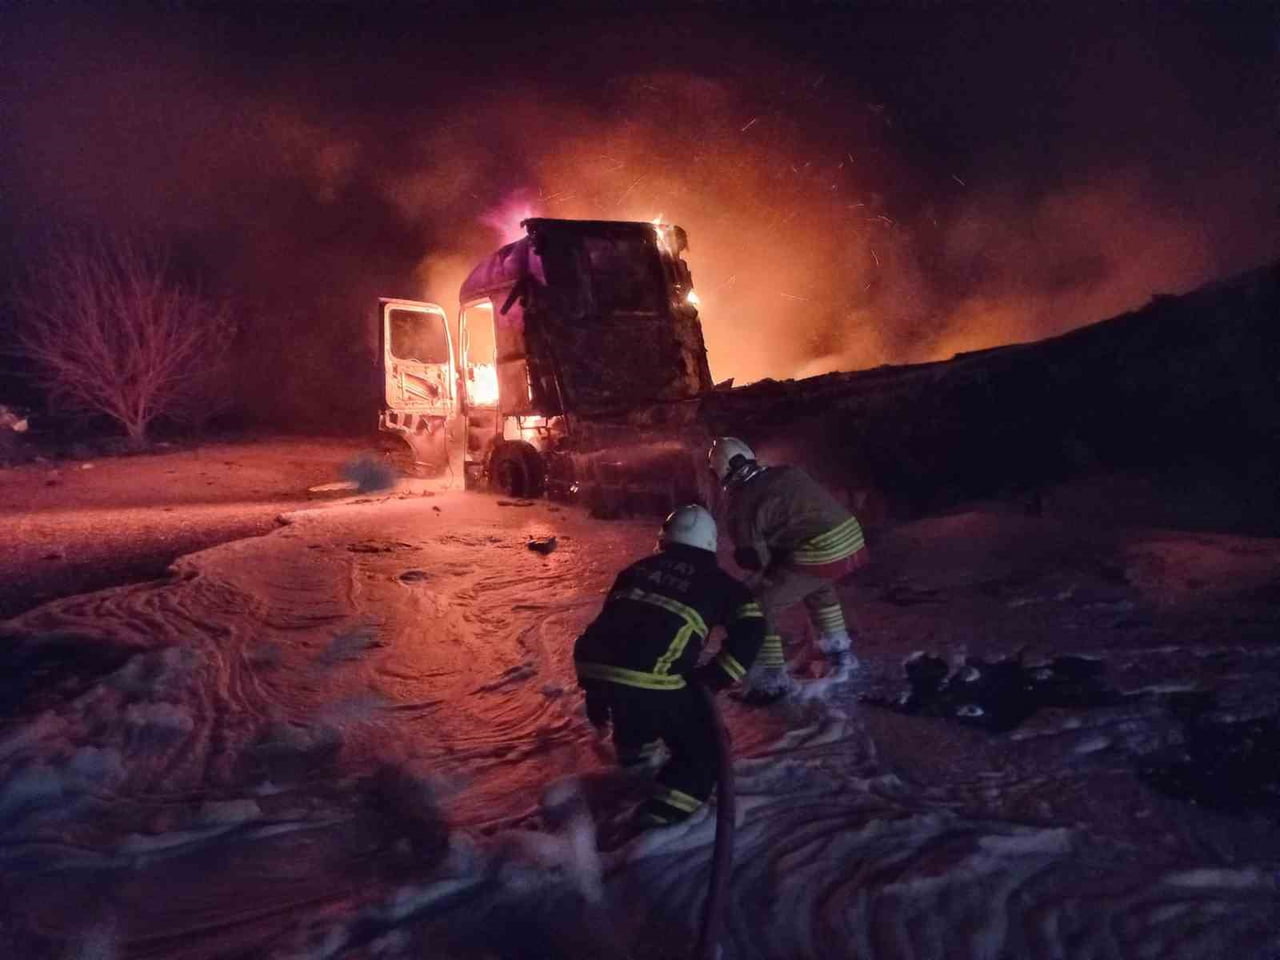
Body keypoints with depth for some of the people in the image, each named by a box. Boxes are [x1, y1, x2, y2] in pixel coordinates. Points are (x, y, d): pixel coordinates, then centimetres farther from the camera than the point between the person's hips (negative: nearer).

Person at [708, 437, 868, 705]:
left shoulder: (741, 504, -4)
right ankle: (841, 654, 48)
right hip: (851, 536, 8)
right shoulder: (787, 473, 16)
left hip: (819, 554, -8)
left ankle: (773, 681, 9)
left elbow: (754, 559, -2)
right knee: (819, 588, 38)